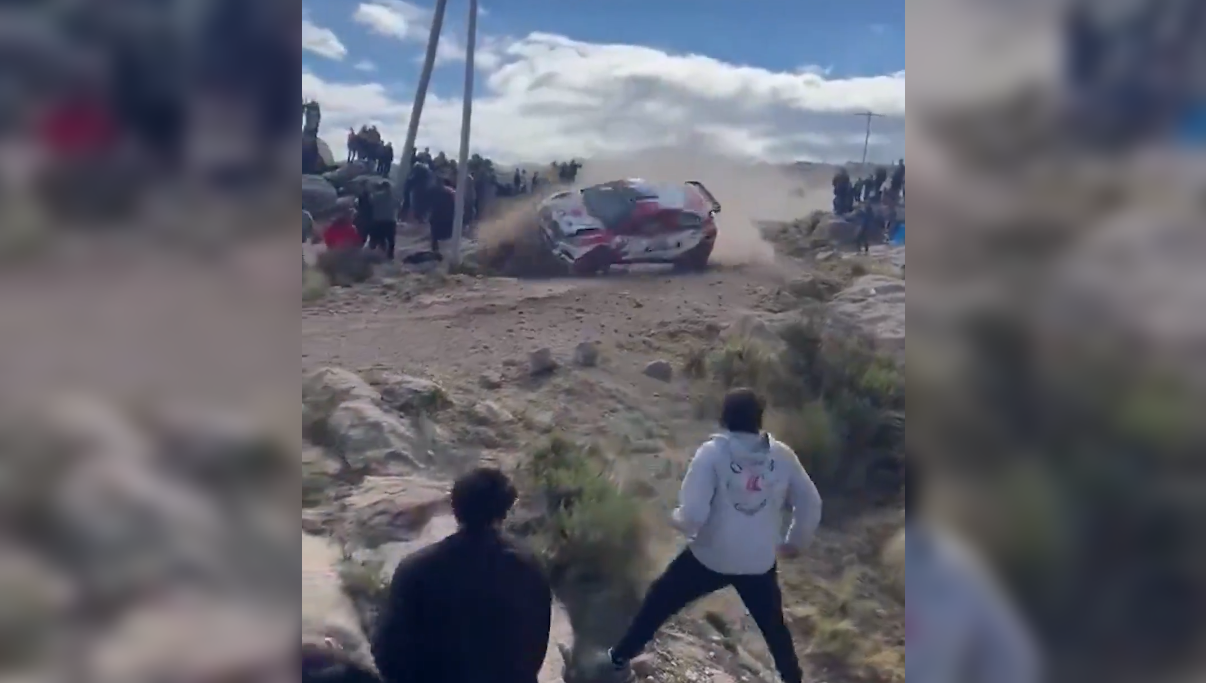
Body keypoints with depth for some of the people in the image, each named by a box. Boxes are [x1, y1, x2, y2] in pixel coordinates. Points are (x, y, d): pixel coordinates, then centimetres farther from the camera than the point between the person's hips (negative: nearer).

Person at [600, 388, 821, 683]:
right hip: (760, 562, 2)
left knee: (658, 602, 20)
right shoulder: (781, 454, -5)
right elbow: (811, 504, 1)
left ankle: (619, 659, 32)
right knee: (774, 626, 26)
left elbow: (693, 513, -23)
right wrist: (795, 542, 17)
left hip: (711, 558, -2)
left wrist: (677, 519, 0)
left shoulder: (713, 452, -16)